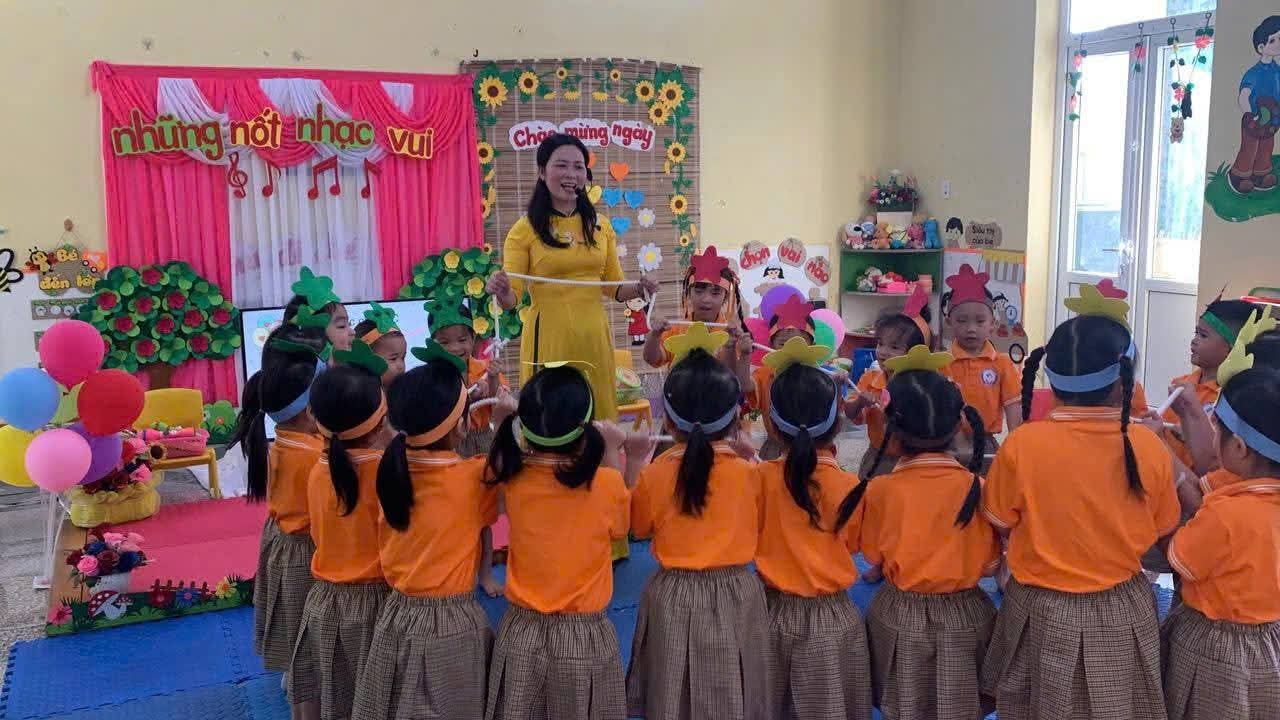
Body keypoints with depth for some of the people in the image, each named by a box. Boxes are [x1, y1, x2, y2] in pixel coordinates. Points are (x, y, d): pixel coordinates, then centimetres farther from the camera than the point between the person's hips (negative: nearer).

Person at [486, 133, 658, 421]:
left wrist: (638, 288, -5)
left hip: (594, 337, 4)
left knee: (599, 416, 9)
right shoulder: (525, 229, -2)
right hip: (548, 336, -3)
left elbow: (613, 288, 15)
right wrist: (502, 292, -25)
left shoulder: (600, 226, 10)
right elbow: (511, 297, -4)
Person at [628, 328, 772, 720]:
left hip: (672, 598, 0)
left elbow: (639, 526, 4)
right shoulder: (749, 473, -14)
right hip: (735, 595, 0)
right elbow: (757, 528, 4)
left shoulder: (655, 474, -12)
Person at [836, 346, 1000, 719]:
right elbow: (989, 563, -5)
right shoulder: (976, 487, -16)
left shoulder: (878, 490, -18)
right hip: (963, 617, 0)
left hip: (900, 617, 0)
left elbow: (873, 554, -2)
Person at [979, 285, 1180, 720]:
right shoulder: (1148, 448, -14)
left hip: (1042, 616, -1)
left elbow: (998, 526, -5)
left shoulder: (1021, 445, -19)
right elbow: (1162, 534, 1)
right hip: (1121, 616, 1)